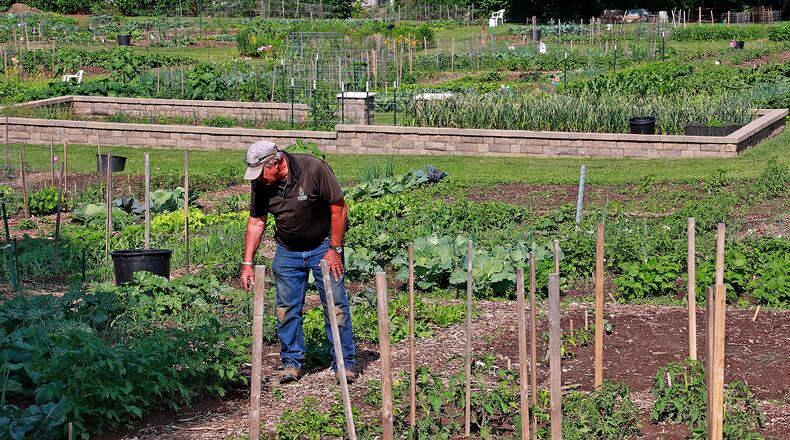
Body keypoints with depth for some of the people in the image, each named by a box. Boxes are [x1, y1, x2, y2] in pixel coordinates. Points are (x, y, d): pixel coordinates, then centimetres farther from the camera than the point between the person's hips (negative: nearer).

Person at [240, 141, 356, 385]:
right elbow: (256, 222, 2)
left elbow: (339, 208, -16)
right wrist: (247, 263, -2)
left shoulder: (314, 169, -24)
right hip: (287, 250, 4)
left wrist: (335, 250, -15)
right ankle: (292, 362, 14)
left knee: (335, 304, -6)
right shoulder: (261, 183, -9)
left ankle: (344, 363, 2)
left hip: (323, 245, -4)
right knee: (286, 307, 2)